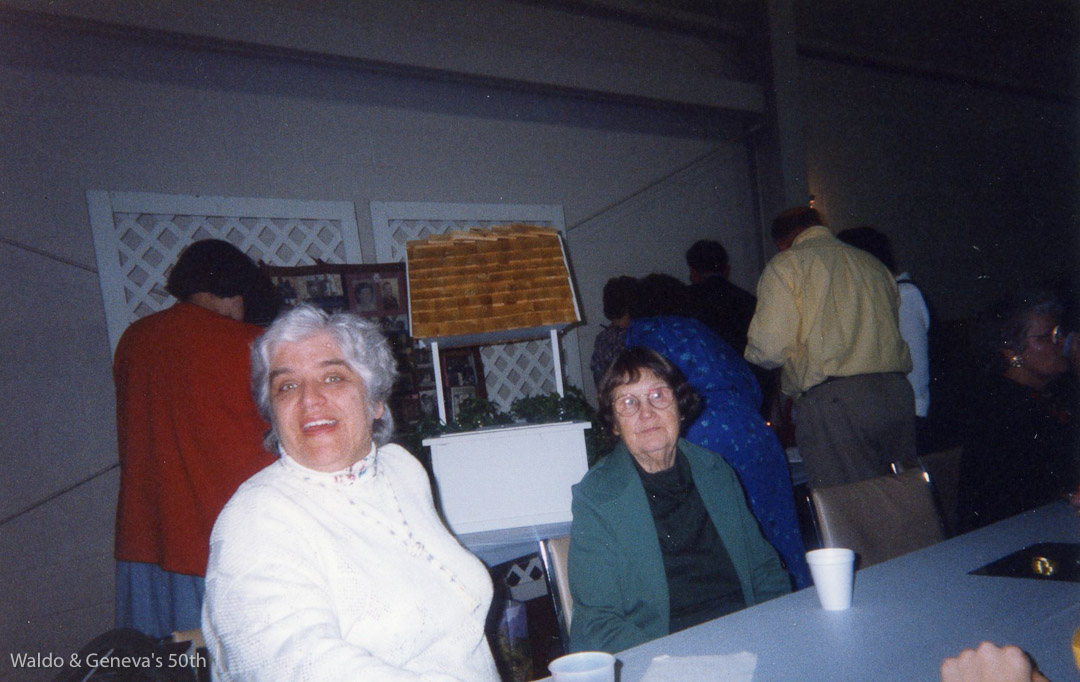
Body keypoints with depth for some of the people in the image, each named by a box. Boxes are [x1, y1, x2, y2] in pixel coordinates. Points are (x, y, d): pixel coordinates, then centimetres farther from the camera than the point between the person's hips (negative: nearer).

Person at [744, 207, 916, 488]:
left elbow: (768, 350, -6)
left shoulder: (784, 266, 2)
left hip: (831, 399, -6)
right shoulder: (873, 263, 21)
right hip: (897, 394, 6)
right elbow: (893, 328, 17)